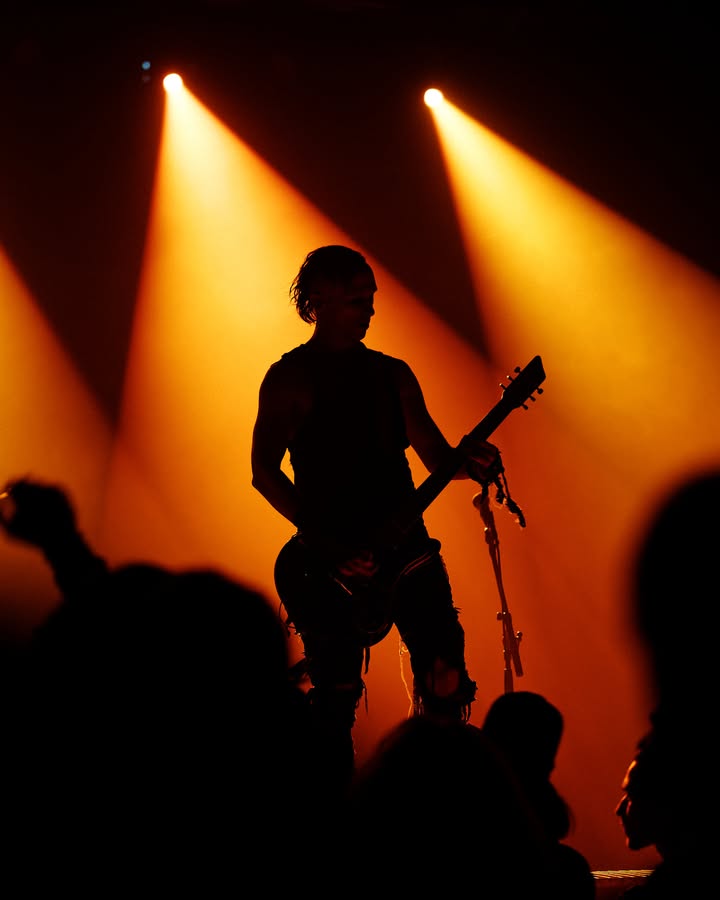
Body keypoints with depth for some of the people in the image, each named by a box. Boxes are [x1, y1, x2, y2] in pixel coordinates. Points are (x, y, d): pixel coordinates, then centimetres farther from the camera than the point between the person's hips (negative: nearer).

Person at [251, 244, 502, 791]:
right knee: (335, 698, -3)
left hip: (405, 547, 5)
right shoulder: (291, 378, -3)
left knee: (445, 682, -2)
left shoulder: (393, 374, 13)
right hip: (330, 562, -5)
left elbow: (435, 453, 13)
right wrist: (327, 544, -13)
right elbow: (265, 472, -7)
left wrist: (470, 461, -11)